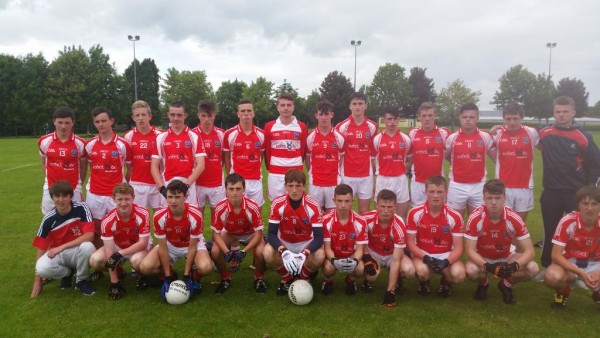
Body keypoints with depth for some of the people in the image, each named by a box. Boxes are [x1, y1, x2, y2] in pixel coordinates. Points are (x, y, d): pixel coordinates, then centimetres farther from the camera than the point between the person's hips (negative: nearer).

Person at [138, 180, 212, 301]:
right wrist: (167, 278, -18)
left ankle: (194, 279, 4)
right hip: (170, 245, 2)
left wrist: (186, 277, -20)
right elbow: (163, 247, -18)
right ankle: (171, 276, 8)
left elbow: (192, 247, -21)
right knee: (145, 267, -23)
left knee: (206, 267, -33)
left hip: (192, 244, -2)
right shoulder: (159, 216, -26)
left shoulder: (195, 215, -31)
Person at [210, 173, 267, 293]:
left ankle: (259, 278, 4)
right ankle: (225, 278, 8)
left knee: (260, 252, -29)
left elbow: (258, 233, -25)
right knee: (215, 252, -23)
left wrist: (244, 251, -35)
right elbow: (216, 233, -19)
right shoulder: (220, 208, -30)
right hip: (230, 233, 2)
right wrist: (226, 251, -34)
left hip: (250, 233, -1)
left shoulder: (253, 207, -34)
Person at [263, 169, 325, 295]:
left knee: (319, 257, -32)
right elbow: (271, 234, -20)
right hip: (284, 243, 1)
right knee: (268, 254, -30)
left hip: (306, 243, -1)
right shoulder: (277, 204, -19)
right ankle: (286, 278, 4)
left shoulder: (313, 206, -22)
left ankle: (304, 277, 5)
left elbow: (319, 237, -24)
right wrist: (283, 252, -39)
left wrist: (304, 254, -42)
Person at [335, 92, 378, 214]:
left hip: (366, 175, 2)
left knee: (364, 211, 9)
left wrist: (376, 170, 9)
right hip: (347, 175, -2)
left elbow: (374, 151, 10)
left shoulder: (372, 126, 2)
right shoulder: (341, 126, -4)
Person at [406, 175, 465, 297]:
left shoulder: (455, 216, -11)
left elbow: (458, 248, -10)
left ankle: (446, 283, 11)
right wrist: (425, 257, -25)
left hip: (446, 255, 1)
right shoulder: (415, 213, -13)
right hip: (422, 254, -1)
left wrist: (446, 262, -29)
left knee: (459, 274, -29)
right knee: (422, 271, -34)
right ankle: (425, 283, 7)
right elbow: (410, 243, -8)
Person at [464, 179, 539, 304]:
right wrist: (487, 266, -42)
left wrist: (514, 265, -40)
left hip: (506, 257, 2)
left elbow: (529, 251, -20)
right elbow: (470, 251, -24)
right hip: (482, 257, -2)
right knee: (471, 270, -35)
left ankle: (506, 284, 8)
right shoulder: (475, 218, -26)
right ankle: (483, 284, 4)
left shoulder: (514, 218, -22)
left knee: (533, 268, -23)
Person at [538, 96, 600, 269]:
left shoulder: (583, 137, -5)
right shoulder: (544, 133, -1)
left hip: (576, 193, -2)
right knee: (550, 232, 12)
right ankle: (547, 267, 26)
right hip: (551, 192, 2)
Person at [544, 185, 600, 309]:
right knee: (552, 277, -36)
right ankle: (563, 290, 2)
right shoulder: (567, 222, -21)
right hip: (570, 262, -3)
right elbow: (556, 255, -21)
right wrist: (581, 273, -32)